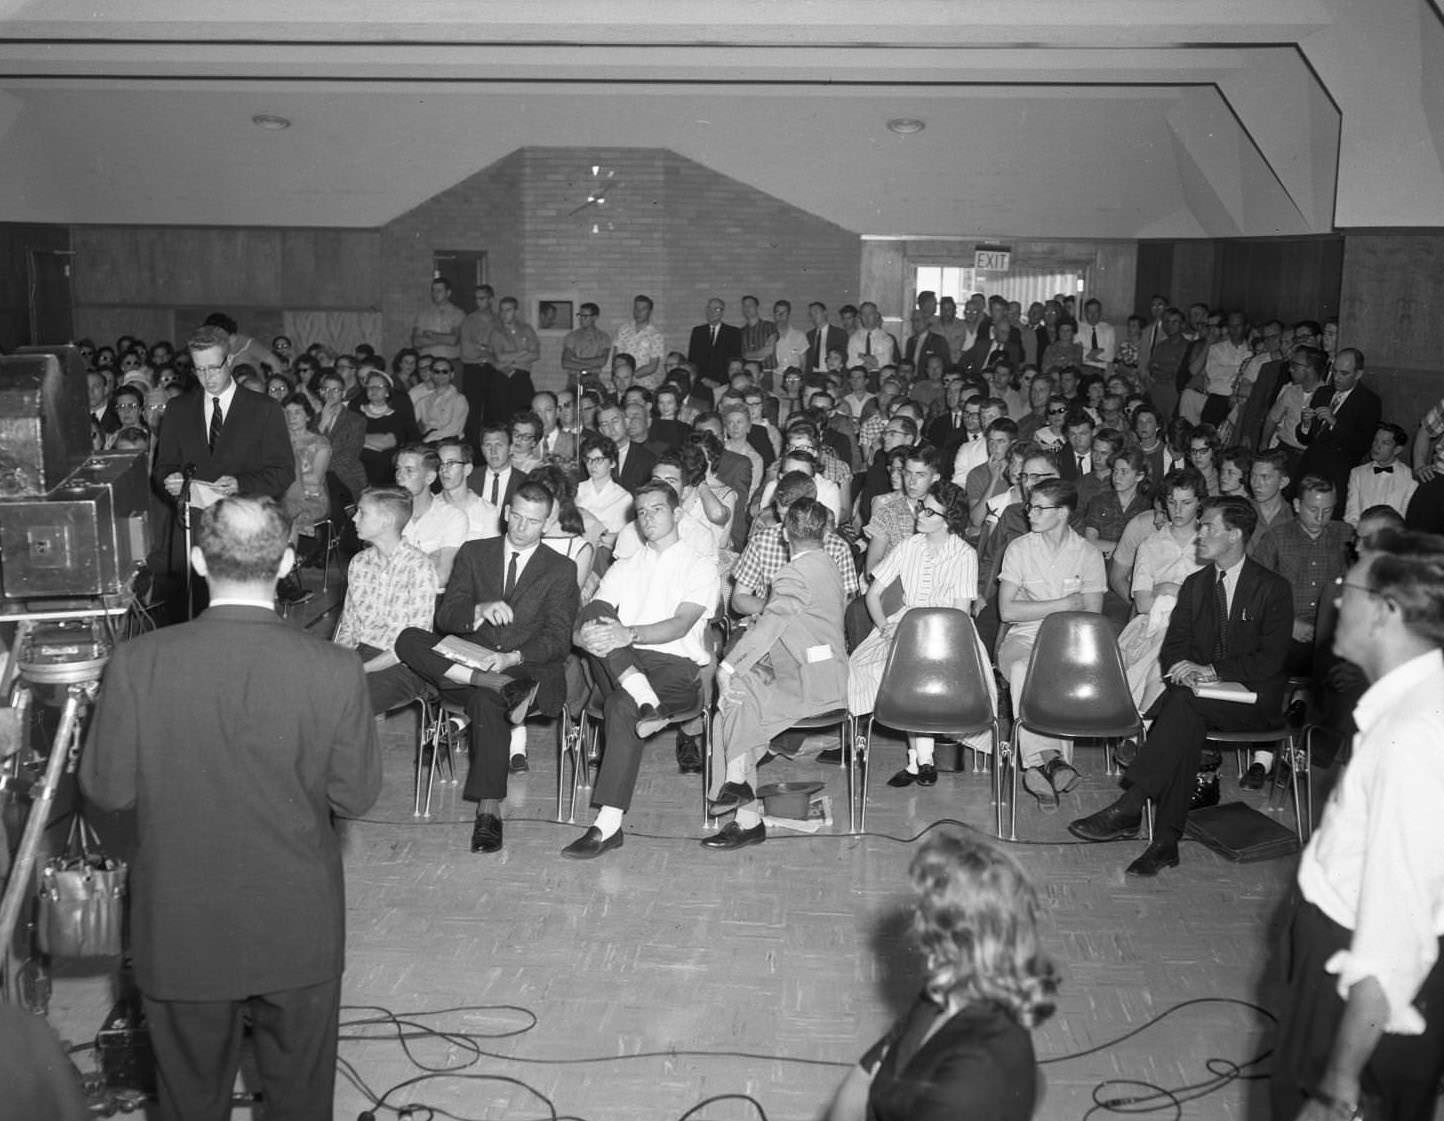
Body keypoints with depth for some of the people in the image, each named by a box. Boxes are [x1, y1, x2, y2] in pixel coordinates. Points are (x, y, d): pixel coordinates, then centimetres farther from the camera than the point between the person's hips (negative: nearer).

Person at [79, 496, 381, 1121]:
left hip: (181, 934, 0)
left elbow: (106, 790, -8)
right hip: (298, 930, 0)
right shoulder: (335, 672, -20)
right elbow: (355, 797, -9)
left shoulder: (136, 664, -18)